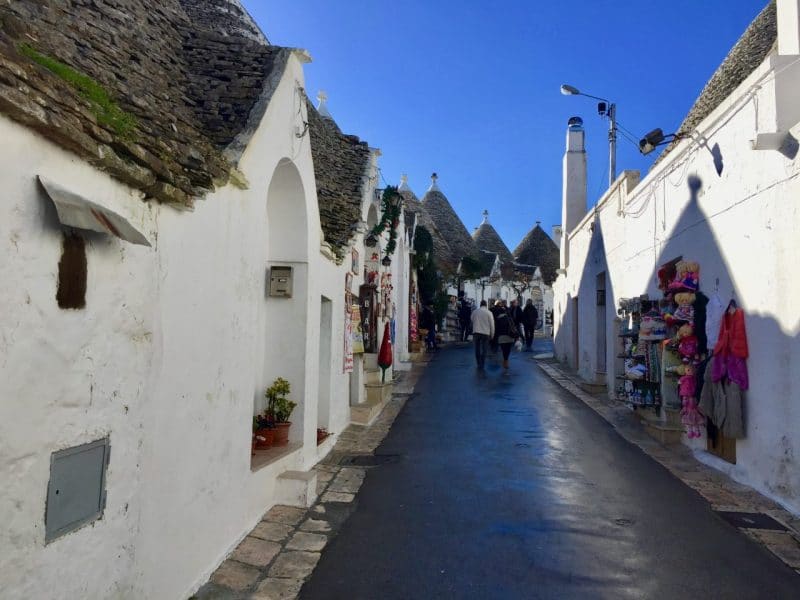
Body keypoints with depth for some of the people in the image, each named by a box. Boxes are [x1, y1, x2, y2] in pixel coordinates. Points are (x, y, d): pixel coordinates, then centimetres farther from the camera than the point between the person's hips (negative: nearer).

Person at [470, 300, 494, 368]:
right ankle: (481, 364, 2)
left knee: (477, 349, 12)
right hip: (485, 333, -2)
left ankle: (479, 364, 18)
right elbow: (492, 325, -3)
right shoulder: (489, 313, -6)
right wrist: (492, 334, 7)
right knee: (484, 349, 4)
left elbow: (471, 321, 13)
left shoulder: (474, 311, 1)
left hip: (476, 332, 2)